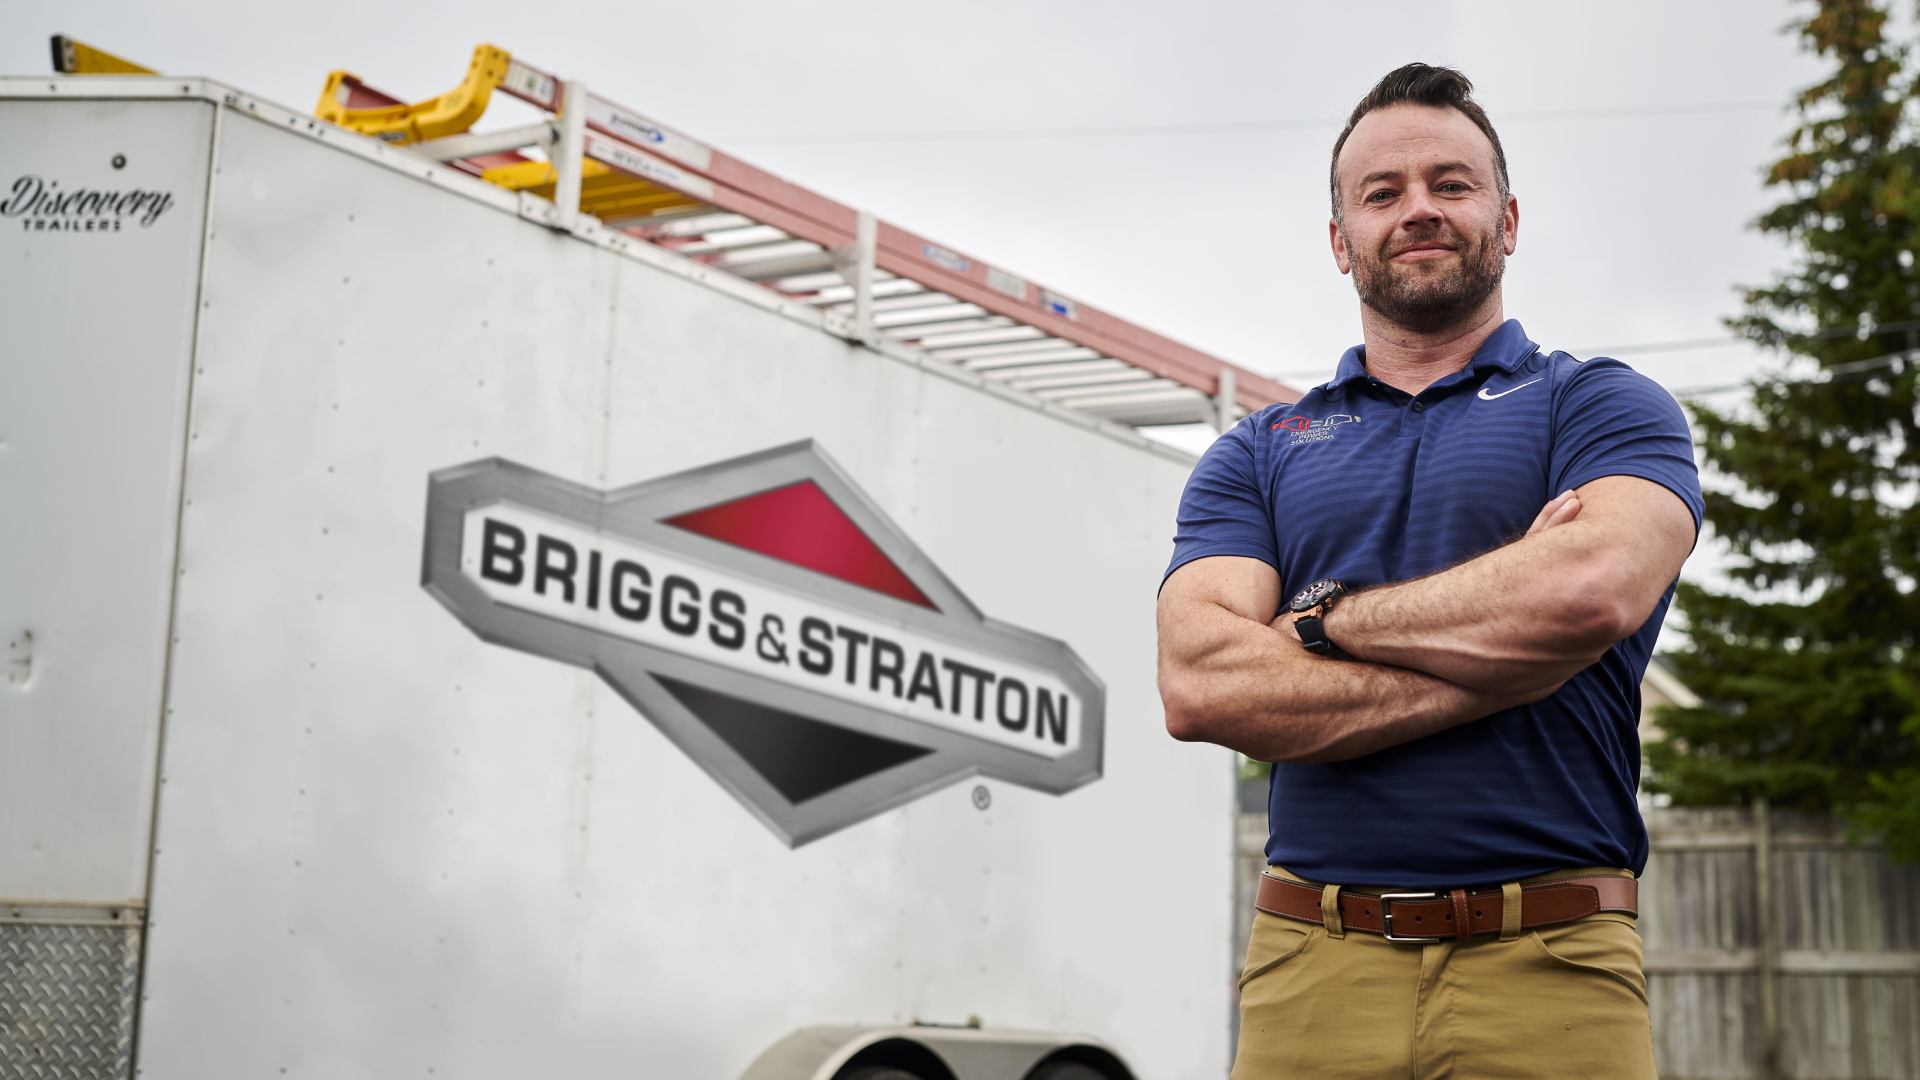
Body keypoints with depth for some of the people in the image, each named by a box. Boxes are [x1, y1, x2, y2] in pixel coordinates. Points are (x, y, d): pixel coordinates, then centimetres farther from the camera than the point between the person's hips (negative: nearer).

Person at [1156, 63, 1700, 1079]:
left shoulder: (1603, 406, 8)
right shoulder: (1255, 454, 14)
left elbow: (1592, 591, -15)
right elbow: (1200, 683, -3)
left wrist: (1329, 615, -3)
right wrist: (1500, 661, -8)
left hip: (1549, 968, -2)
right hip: (1314, 967, 2)